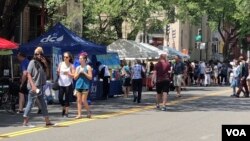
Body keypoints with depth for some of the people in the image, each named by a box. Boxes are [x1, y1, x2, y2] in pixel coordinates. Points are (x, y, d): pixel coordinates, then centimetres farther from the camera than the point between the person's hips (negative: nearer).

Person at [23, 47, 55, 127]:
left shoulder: (41, 63, 13)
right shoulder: (33, 62, -6)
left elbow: (47, 74, 13)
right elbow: (29, 74, -11)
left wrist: (45, 65, 0)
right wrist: (33, 85, -20)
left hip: (40, 87, 8)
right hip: (34, 87, -8)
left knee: (43, 104, 10)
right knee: (30, 103, -5)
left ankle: (47, 121, 16)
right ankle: (25, 122, -1)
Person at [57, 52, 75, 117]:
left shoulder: (71, 66, -1)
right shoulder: (61, 64, 7)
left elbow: (74, 75, -4)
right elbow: (58, 72, 12)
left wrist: (68, 73, -20)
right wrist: (58, 73, -10)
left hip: (68, 84, -3)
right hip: (61, 84, 3)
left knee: (67, 99, -2)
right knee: (60, 98, -1)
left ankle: (66, 113, 7)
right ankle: (64, 108, 26)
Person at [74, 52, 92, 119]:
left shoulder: (88, 67, -1)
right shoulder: (78, 67, 12)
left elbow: (90, 77, -5)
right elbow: (75, 77, 11)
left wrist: (84, 72, -13)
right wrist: (79, 72, -4)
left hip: (85, 86, -5)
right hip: (78, 85, 5)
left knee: (84, 101, -6)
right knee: (79, 100, 1)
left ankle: (89, 112, 12)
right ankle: (79, 114, 3)